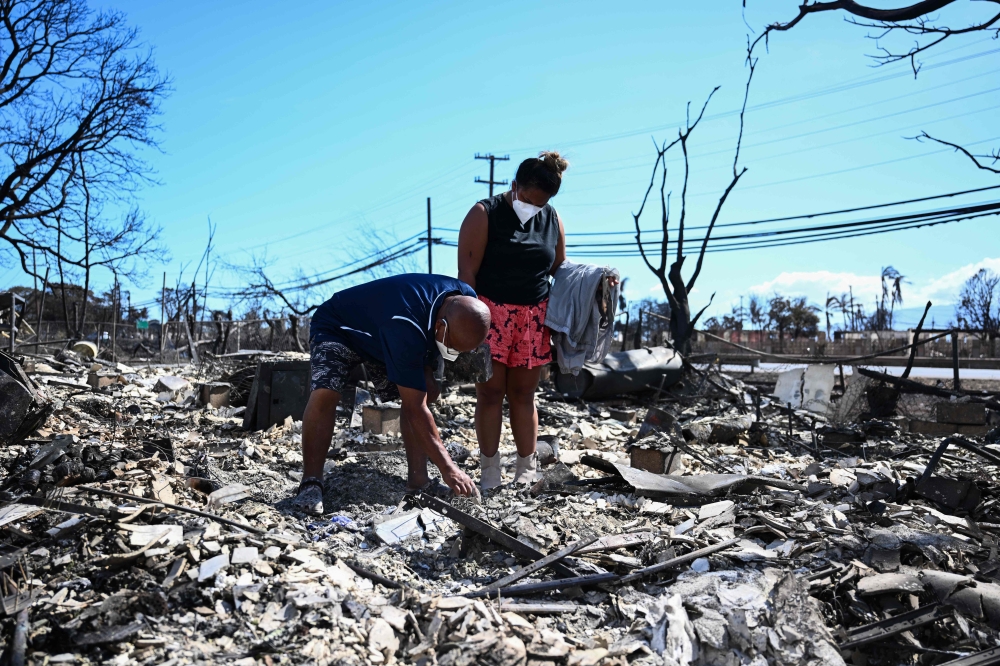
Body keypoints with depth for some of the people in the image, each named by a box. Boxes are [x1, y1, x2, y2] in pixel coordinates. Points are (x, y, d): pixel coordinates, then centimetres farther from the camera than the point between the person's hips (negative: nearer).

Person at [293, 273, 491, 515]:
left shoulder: (467, 302, -21)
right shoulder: (406, 328, -44)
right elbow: (415, 410, -39)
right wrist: (447, 468, -36)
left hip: (379, 336, 7)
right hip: (337, 328, -7)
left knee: (426, 392, -7)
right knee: (324, 393, -31)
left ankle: (418, 479, -1)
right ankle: (311, 484, -20)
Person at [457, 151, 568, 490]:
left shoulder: (552, 220, 9)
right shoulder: (485, 214, -5)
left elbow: (559, 268, 16)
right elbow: (467, 271, -9)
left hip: (533, 318, 4)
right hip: (491, 313, -3)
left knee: (523, 394, 8)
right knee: (490, 392, -1)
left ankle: (528, 469, 16)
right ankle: (490, 472, 8)